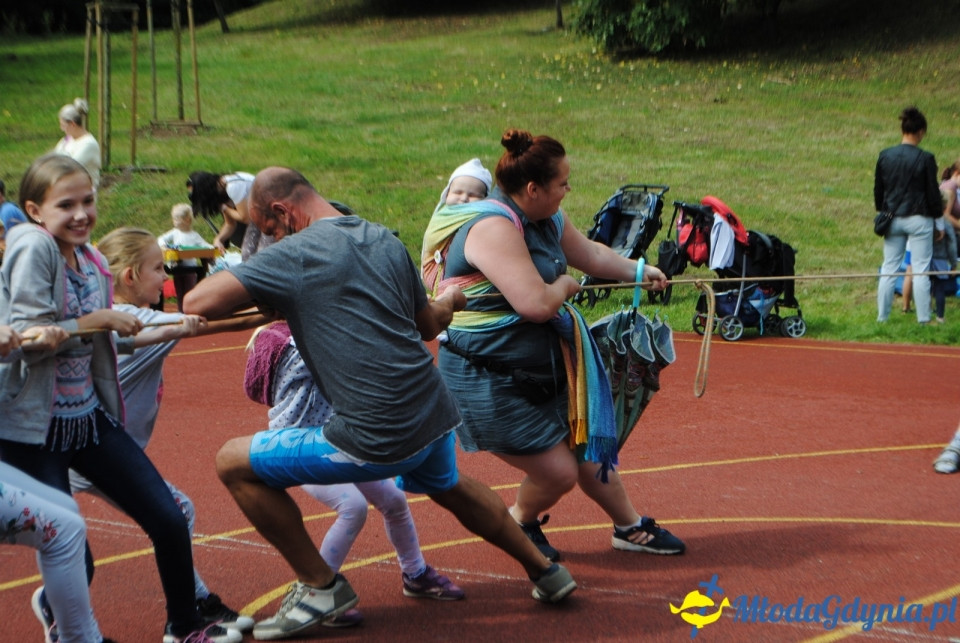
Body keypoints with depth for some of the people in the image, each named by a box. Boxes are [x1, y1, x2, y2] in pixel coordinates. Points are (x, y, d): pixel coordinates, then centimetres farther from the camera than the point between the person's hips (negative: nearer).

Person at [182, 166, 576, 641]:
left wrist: (263, 295, 3)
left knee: (234, 463, 5)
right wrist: (449, 301, 45)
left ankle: (320, 588, 11)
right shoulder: (384, 239, 10)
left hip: (376, 441, -8)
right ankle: (545, 571, 49)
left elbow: (197, 304, -16)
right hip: (435, 418, 8)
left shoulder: (295, 253, -11)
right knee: (449, 487, 40)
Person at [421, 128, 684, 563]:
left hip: (539, 371, 10)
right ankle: (519, 523, 26)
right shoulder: (493, 228, -27)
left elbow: (589, 253, 27)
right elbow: (537, 304, -33)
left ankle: (630, 527, 37)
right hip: (489, 383, -10)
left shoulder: (546, 220, 6)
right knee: (558, 471, -5)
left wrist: (638, 272, 28)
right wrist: (565, 286, -13)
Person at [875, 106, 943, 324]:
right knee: (920, 270, 1)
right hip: (918, 219, -4)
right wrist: (937, 215, 9)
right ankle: (923, 318, 3)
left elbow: (877, 190, 9)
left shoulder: (885, 156, 1)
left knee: (889, 269, 9)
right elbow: (933, 193, -6)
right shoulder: (925, 159, -11)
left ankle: (882, 316, 11)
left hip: (893, 219, 4)